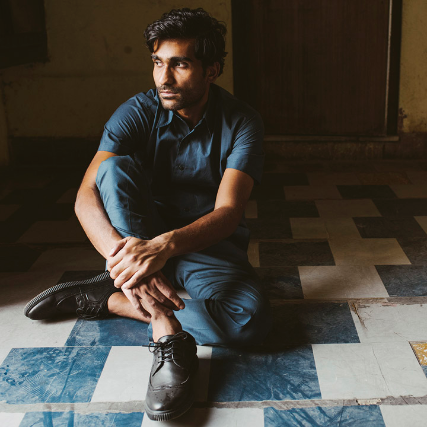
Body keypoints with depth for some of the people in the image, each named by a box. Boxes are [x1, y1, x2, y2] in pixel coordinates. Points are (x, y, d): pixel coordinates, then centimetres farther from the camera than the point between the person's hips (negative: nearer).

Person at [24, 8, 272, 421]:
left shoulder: (241, 123, -14)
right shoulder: (138, 112, -11)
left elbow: (228, 213, -26)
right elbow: (86, 197, -23)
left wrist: (166, 245, -46)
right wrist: (122, 256, -43)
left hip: (207, 243, 0)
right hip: (141, 238, 1)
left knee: (249, 318, -31)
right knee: (115, 168, -29)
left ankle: (102, 298, -20)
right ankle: (167, 330, -34)